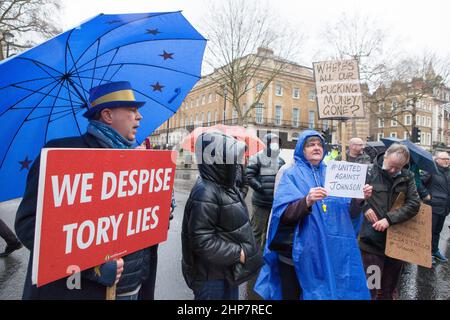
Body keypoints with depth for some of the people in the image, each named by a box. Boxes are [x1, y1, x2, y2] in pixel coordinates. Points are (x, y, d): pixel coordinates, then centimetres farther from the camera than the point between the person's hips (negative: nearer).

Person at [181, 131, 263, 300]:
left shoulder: (225, 186, 6)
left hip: (229, 269, 9)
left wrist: (238, 252, 13)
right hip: (212, 275, -9)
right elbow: (202, 241, -28)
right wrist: (237, 253, -21)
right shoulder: (205, 193, -25)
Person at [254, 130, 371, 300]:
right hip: (298, 251, -4)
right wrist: (307, 201, -36)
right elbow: (284, 214, -20)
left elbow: (345, 208, 8)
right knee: (293, 294, 10)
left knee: (324, 291, 19)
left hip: (327, 249, 5)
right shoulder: (291, 174, -7)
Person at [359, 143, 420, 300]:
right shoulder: (370, 172, -8)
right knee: (370, 287, 3)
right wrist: (365, 207, -18)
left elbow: (414, 204, -5)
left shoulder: (407, 177, 2)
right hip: (373, 240, -3)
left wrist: (389, 219, -17)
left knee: (390, 289, 19)